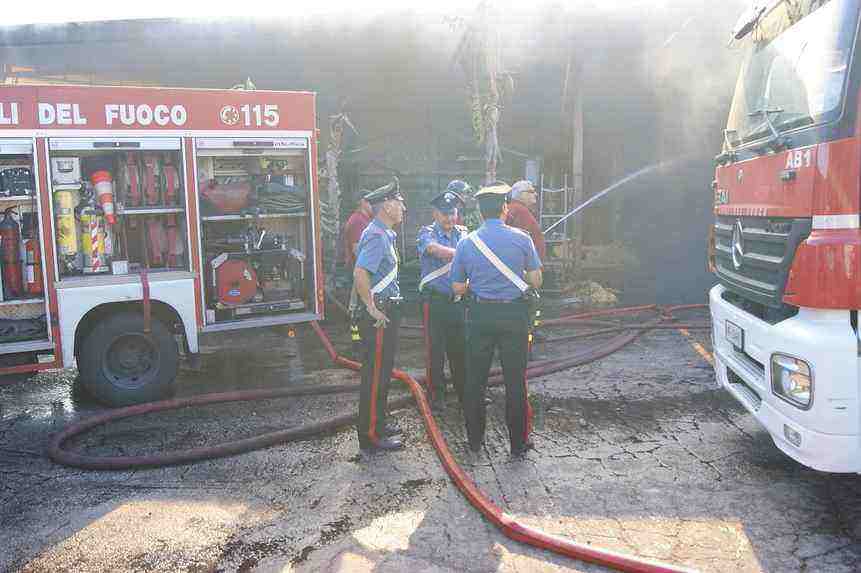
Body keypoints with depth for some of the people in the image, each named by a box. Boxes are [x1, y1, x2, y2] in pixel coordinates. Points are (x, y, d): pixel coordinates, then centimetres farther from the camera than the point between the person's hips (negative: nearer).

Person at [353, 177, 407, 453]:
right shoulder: (377, 236, -18)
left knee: (381, 373, 19)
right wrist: (372, 308, -23)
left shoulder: (383, 234, 15)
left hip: (385, 313, 10)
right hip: (379, 315, -10)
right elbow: (360, 274, -30)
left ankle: (377, 423, 32)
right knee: (375, 376, -3)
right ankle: (371, 437, 6)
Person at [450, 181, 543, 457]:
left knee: (474, 380, 13)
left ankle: (475, 440, 23)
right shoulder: (521, 238, -6)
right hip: (514, 314, -1)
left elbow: (458, 288, 2)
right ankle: (518, 442, 18)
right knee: (515, 380, 9)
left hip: (479, 315, 1)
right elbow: (536, 281, -2)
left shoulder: (465, 243, -2)